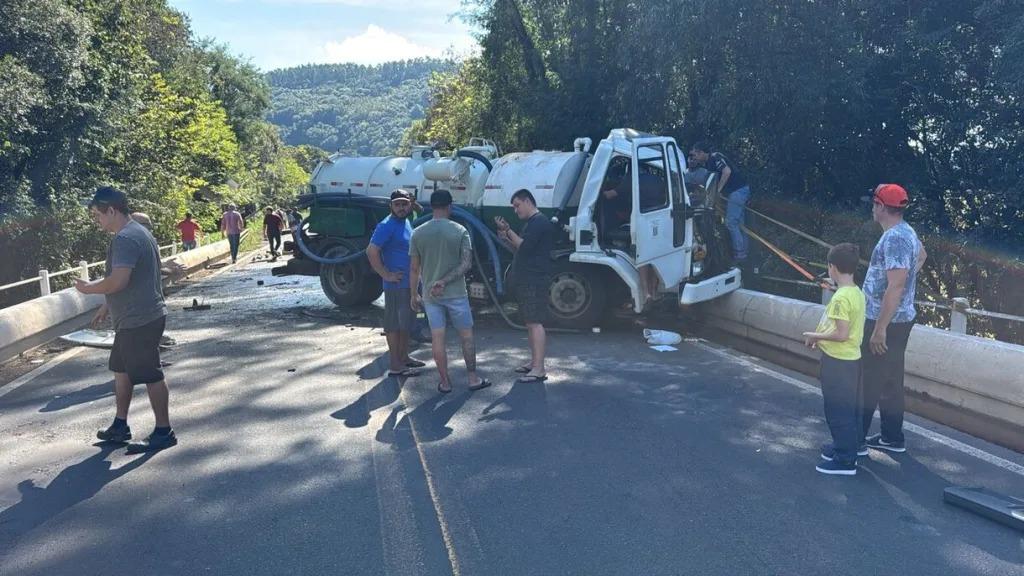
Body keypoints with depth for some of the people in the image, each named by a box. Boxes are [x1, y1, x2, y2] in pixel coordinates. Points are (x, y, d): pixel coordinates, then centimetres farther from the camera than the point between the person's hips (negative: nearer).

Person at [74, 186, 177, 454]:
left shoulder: (125, 238, -20)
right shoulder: (137, 232, 14)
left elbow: (118, 281, -29)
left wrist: (89, 288, -11)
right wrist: (107, 306, 25)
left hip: (140, 320, -11)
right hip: (133, 318, 11)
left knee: (151, 375, -2)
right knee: (121, 369, 20)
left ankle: (164, 432, 8)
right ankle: (120, 425, 31)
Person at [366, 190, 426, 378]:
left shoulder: (406, 223, 12)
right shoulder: (387, 226, -16)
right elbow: (371, 251, -25)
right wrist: (386, 274, -21)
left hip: (410, 283, 9)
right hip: (396, 284, -9)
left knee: (406, 322, 17)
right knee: (394, 324, -2)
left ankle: (404, 357, 29)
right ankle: (395, 366, 4)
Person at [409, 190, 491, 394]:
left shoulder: (418, 233, -2)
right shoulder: (460, 231, -6)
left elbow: (414, 268, 1)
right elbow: (466, 264, -15)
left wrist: (414, 294, 10)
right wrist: (445, 282, -16)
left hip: (430, 295, 2)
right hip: (456, 293, -2)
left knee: (437, 339, 6)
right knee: (466, 336, 11)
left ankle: (445, 382, 12)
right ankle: (473, 378, 16)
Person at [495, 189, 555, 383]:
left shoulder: (539, 222, -11)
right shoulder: (530, 223, 22)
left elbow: (525, 247, -19)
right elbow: (521, 250, 25)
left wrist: (508, 231, -11)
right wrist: (506, 239, 10)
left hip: (534, 281, -11)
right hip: (526, 280, 11)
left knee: (535, 323, -13)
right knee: (530, 323, 13)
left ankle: (539, 369, -15)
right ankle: (534, 362, 20)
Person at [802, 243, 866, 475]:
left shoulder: (841, 297, -23)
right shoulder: (857, 293, 6)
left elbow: (842, 334, -25)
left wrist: (816, 336, -12)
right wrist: (822, 336, 10)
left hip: (838, 361, -9)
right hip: (851, 358, 9)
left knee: (838, 409, -1)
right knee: (849, 406, 21)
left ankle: (845, 460, 6)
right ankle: (852, 444, 35)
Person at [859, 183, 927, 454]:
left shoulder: (894, 238, -22)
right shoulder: (906, 232, 11)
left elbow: (896, 286, -28)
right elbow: (922, 254, 35)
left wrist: (880, 328, -27)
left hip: (887, 322, -10)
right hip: (899, 319, 10)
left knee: (869, 381, -3)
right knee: (889, 381, 16)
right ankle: (892, 437, 24)